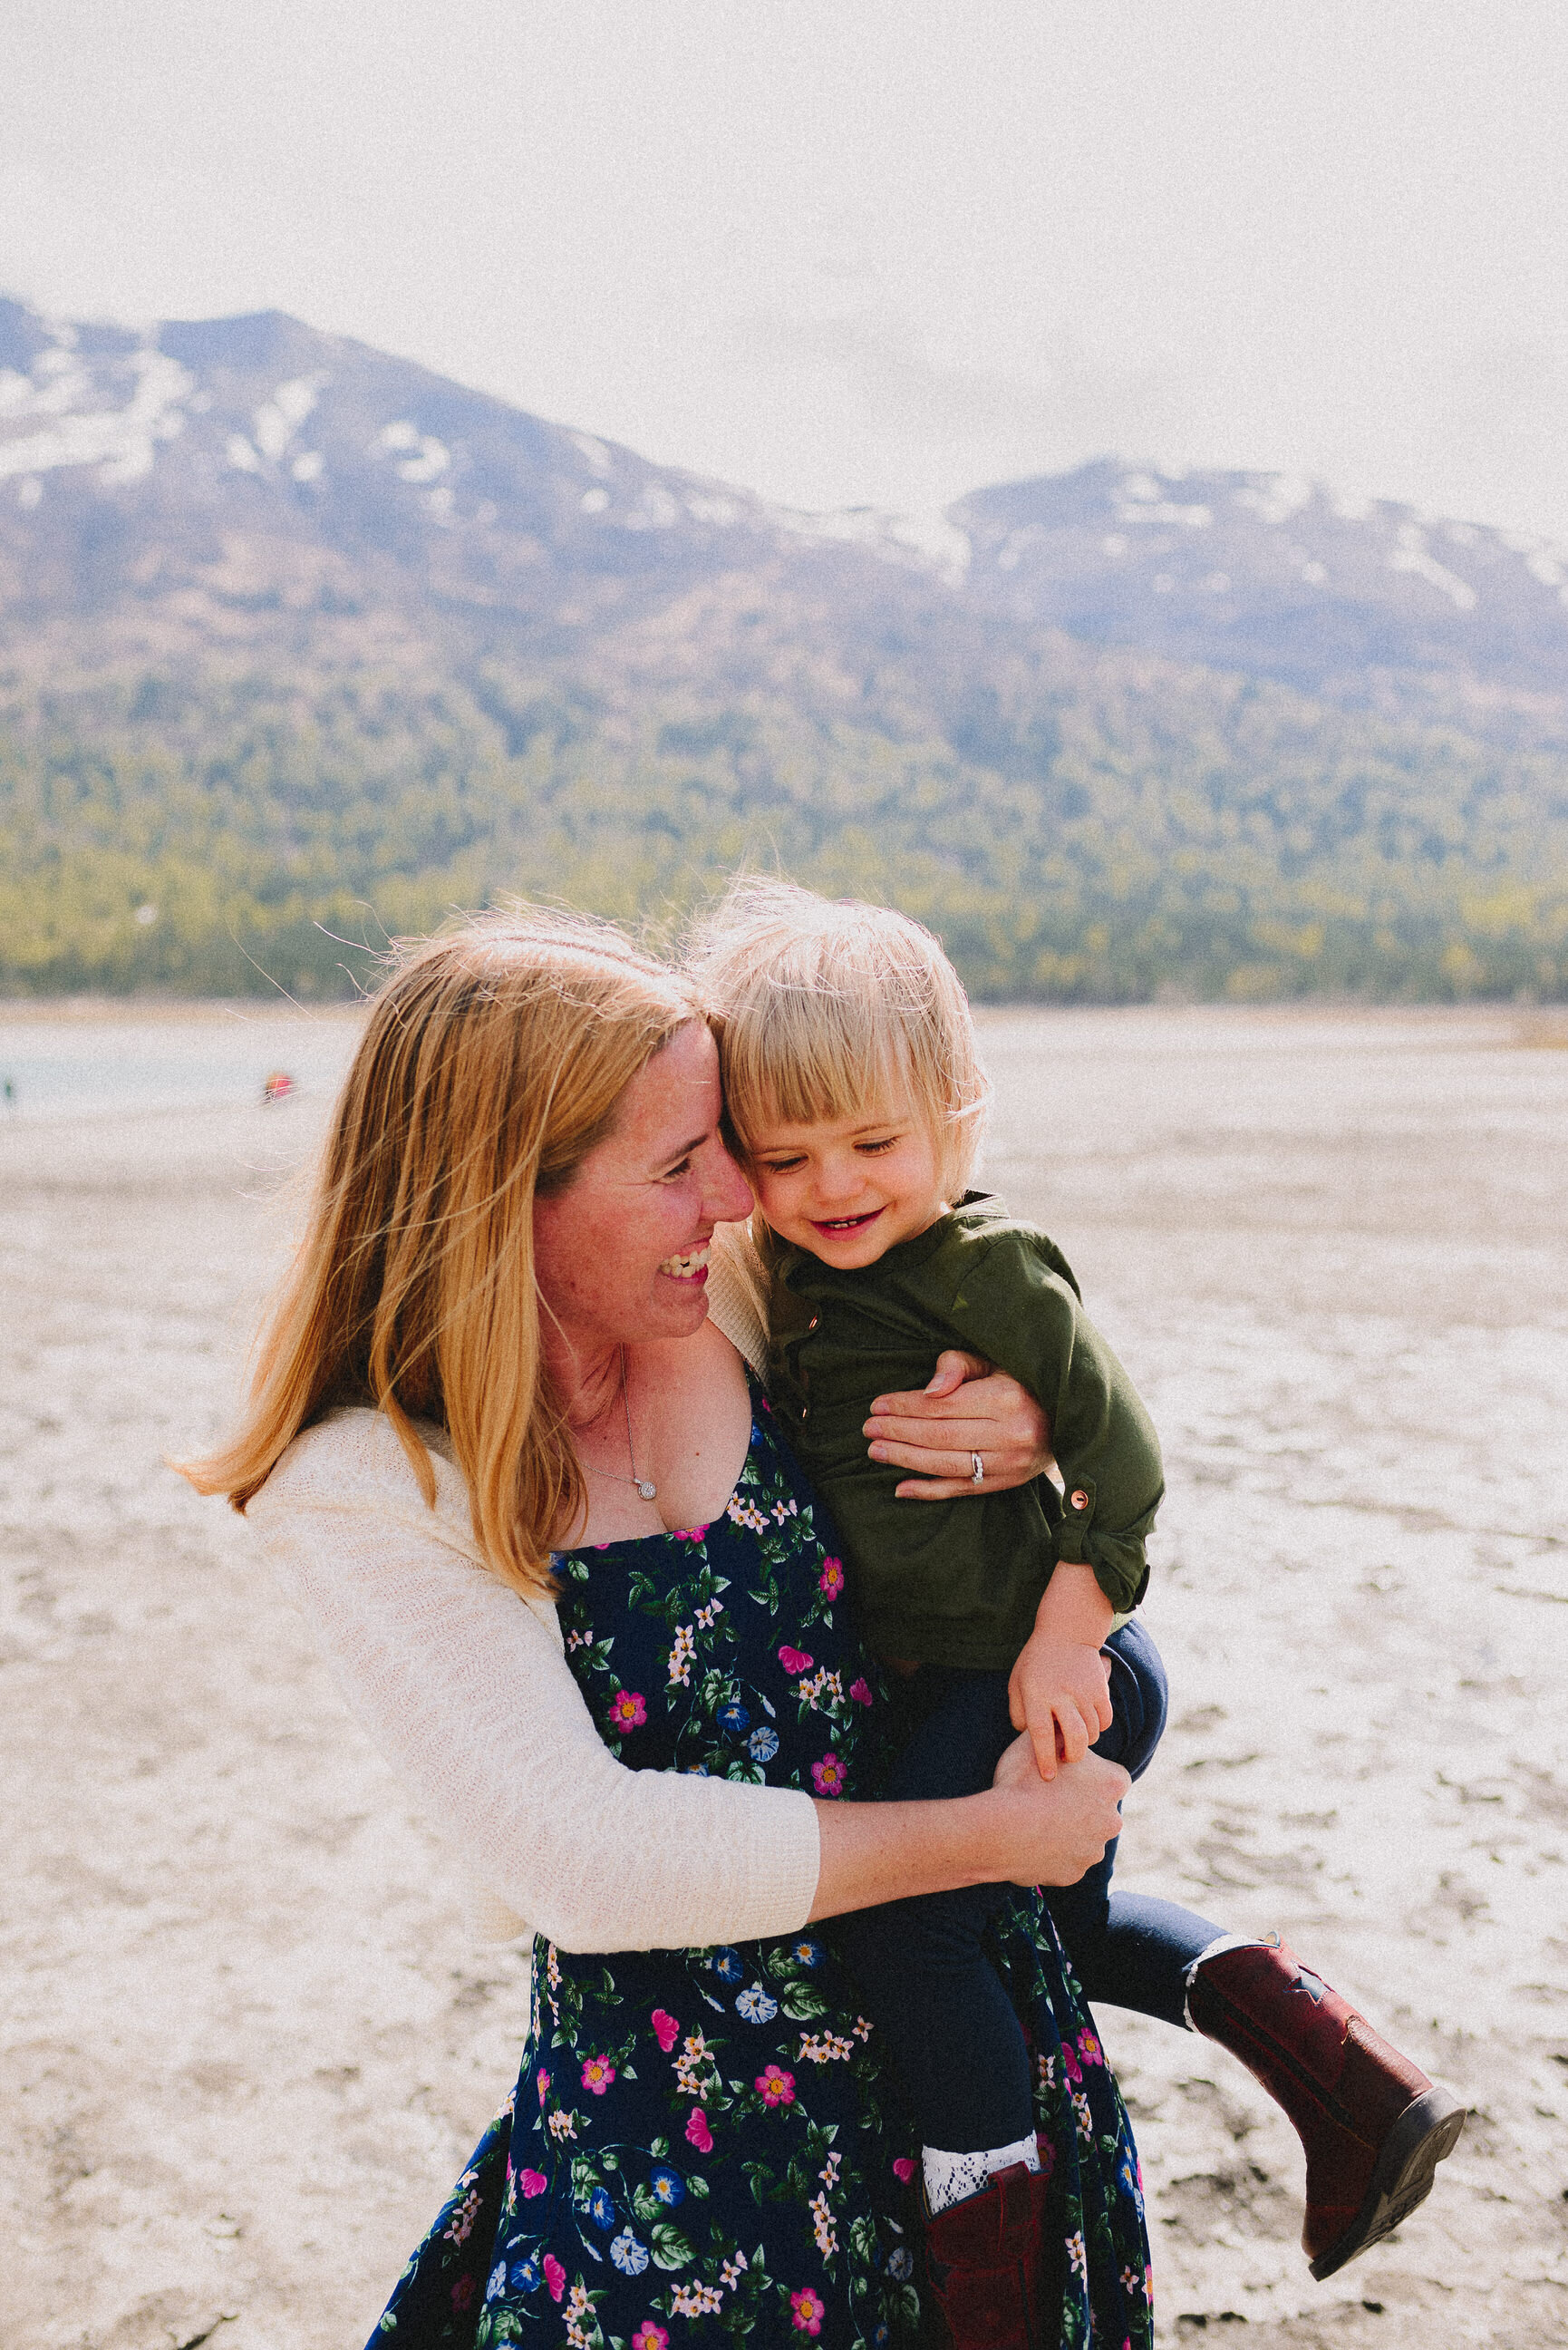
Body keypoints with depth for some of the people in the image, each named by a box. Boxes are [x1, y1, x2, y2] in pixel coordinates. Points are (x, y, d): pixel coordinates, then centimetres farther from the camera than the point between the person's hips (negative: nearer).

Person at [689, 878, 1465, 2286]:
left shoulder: (980, 1264, -20)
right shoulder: (796, 1273, 4)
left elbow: (1117, 1446, -20)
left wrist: (1065, 1640, -21)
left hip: (1041, 1677, -10)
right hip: (948, 1680, 10)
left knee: (899, 1923, -9)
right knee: (1056, 1920, 23)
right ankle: (1338, 2068, 24)